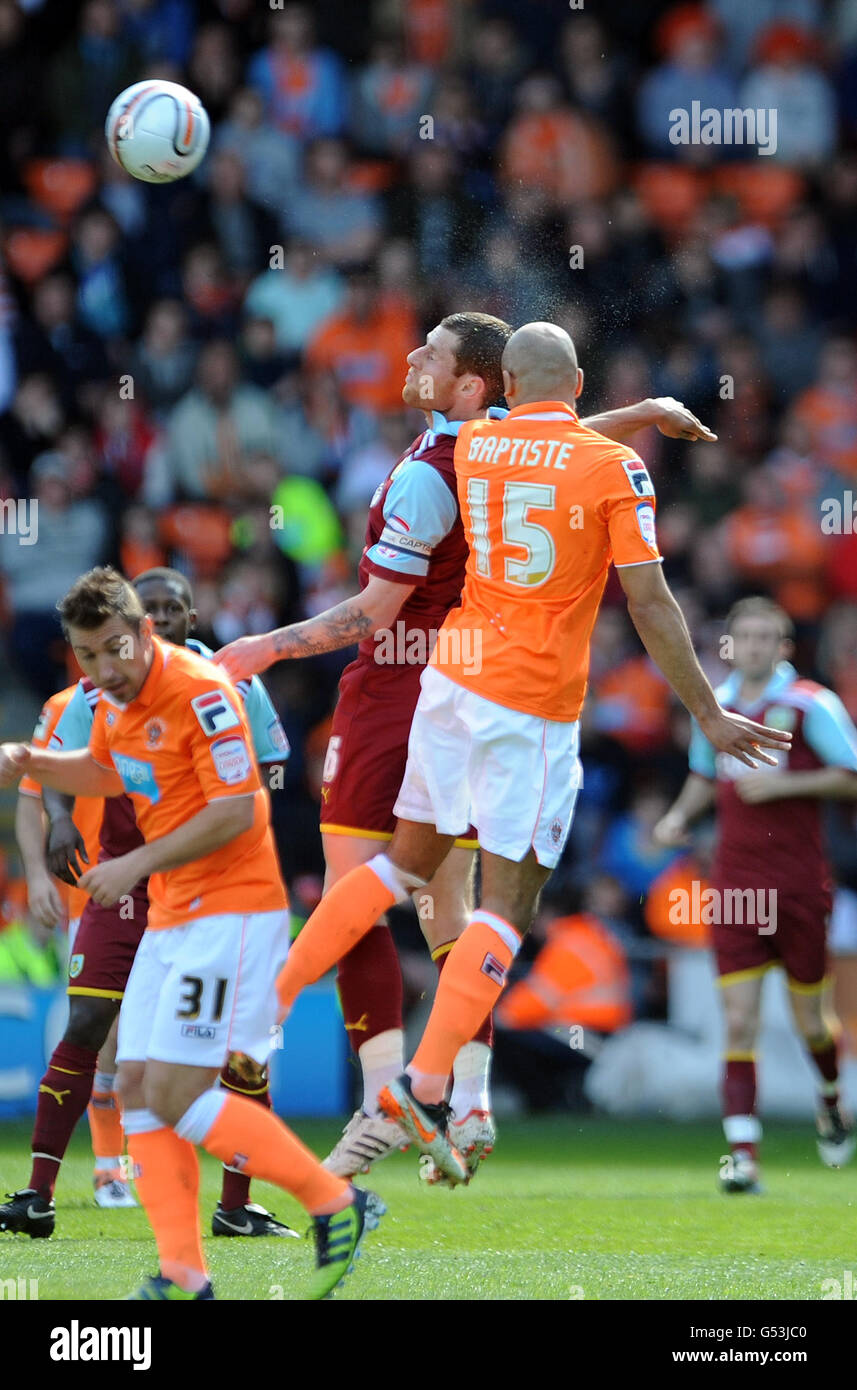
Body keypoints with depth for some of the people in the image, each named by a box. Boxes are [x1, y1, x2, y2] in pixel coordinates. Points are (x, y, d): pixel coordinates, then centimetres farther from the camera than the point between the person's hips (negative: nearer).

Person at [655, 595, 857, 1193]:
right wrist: (680, 814, 7)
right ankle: (743, 1154, -11)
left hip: (799, 882, -3)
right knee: (739, 1020, -8)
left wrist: (785, 783, -16)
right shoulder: (713, 706, 9)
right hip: (735, 883, 3)